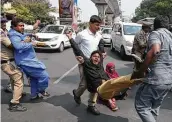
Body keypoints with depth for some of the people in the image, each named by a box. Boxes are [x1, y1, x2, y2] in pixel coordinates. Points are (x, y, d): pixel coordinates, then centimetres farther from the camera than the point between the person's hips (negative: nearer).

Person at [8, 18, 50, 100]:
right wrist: (31, 44, -25)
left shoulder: (20, 34, 14)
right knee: (44, 76, -8)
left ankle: (34, 95, 34)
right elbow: (18, 46, -37)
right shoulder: (14, 36, -17)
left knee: (34, 78, 22)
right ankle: (41, 90, 15)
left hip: (28, 60, 11)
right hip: (26, 61, -11)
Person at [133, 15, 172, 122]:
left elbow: (155, 51, -26)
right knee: (154, 107, 21)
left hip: (156, 79, -8)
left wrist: (141, 71, -18)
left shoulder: (156, 33, -5)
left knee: (142, 106, 3)